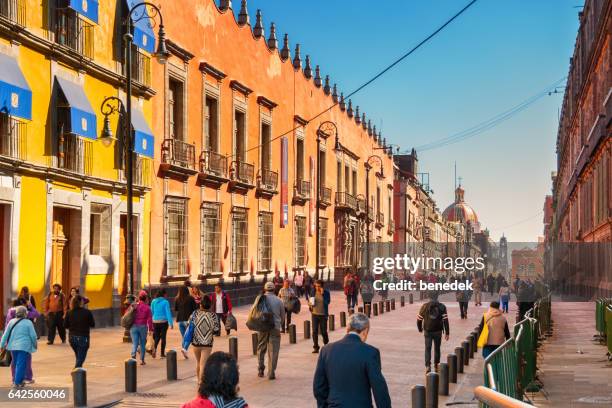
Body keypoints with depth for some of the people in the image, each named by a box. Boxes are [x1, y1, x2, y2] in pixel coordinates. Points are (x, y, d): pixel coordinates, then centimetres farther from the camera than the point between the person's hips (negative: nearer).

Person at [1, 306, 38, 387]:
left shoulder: (11, 322, 6)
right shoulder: (28, 323, -6)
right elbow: (33, 335, -5)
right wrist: (35, 344, 12)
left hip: (13, 346, 5)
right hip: (24, 347, -5)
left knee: (15, 363, 17)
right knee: (21, 364, -4)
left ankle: (16, 380, 25)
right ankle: (17, 382, -9)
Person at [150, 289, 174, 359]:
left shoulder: (153, 301, 2)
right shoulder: (165, 302, -10)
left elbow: (151, 312, 8)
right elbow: (168, 313, -13)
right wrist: (171, 323, -12)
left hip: (155, 321, 3)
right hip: (163, 321, -3)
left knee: (157, 337, 14)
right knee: (163, 337, 7)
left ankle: (154, 348, -14)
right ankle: (162, 354, 10)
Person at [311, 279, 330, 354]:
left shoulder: (326, 292, -5)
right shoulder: (313, 292, 4)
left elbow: (327, 302, -16)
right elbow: (310, 300, 15)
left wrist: (322, 294, -21)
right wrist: (310, 303, -7)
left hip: (323, 315, -3)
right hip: (315, 314, 3)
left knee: (323, 331, 2)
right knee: (314, 331, 0)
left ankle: (326, 344, 26)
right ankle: (315, 347, 8)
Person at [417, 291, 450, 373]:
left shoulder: (425, 306, -4)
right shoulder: (442, 307, -5)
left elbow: (419, 319, 1)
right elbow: (445, 320, -9)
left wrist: (420, 329, 18)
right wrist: (447, 333, -6)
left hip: (428, 331, -1)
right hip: (438, 331, 1)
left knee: (428, 348, 3)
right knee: (437, 348, 16)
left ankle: (428, 366, -13)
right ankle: (436, 366, 25)